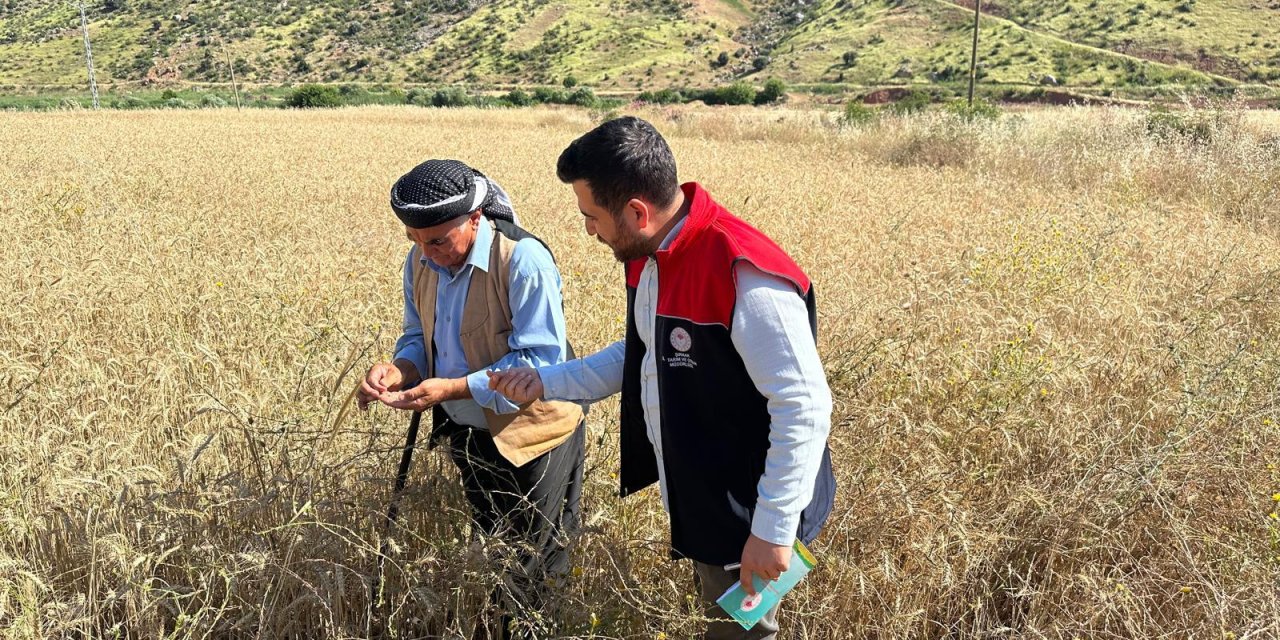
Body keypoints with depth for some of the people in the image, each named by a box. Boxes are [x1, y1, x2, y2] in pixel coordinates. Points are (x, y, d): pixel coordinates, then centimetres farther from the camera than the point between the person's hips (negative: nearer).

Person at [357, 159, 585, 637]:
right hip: (467, 434, 7)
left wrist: (454, 388, -34)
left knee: (534, 570, 10)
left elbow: (541, 360, -28)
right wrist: (400, 368, -17)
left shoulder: (523, 260, -27)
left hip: (529, 437, -7)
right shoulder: (421, 262, -4)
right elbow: (420, 336, 7)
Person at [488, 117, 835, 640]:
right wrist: (548, 382, 6)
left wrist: (773, 529, -24)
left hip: (744, 516, -8)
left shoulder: (746, 278, -31)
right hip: (696, 502, 9)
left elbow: (804, 408, -28)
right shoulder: (649, 254, -1)